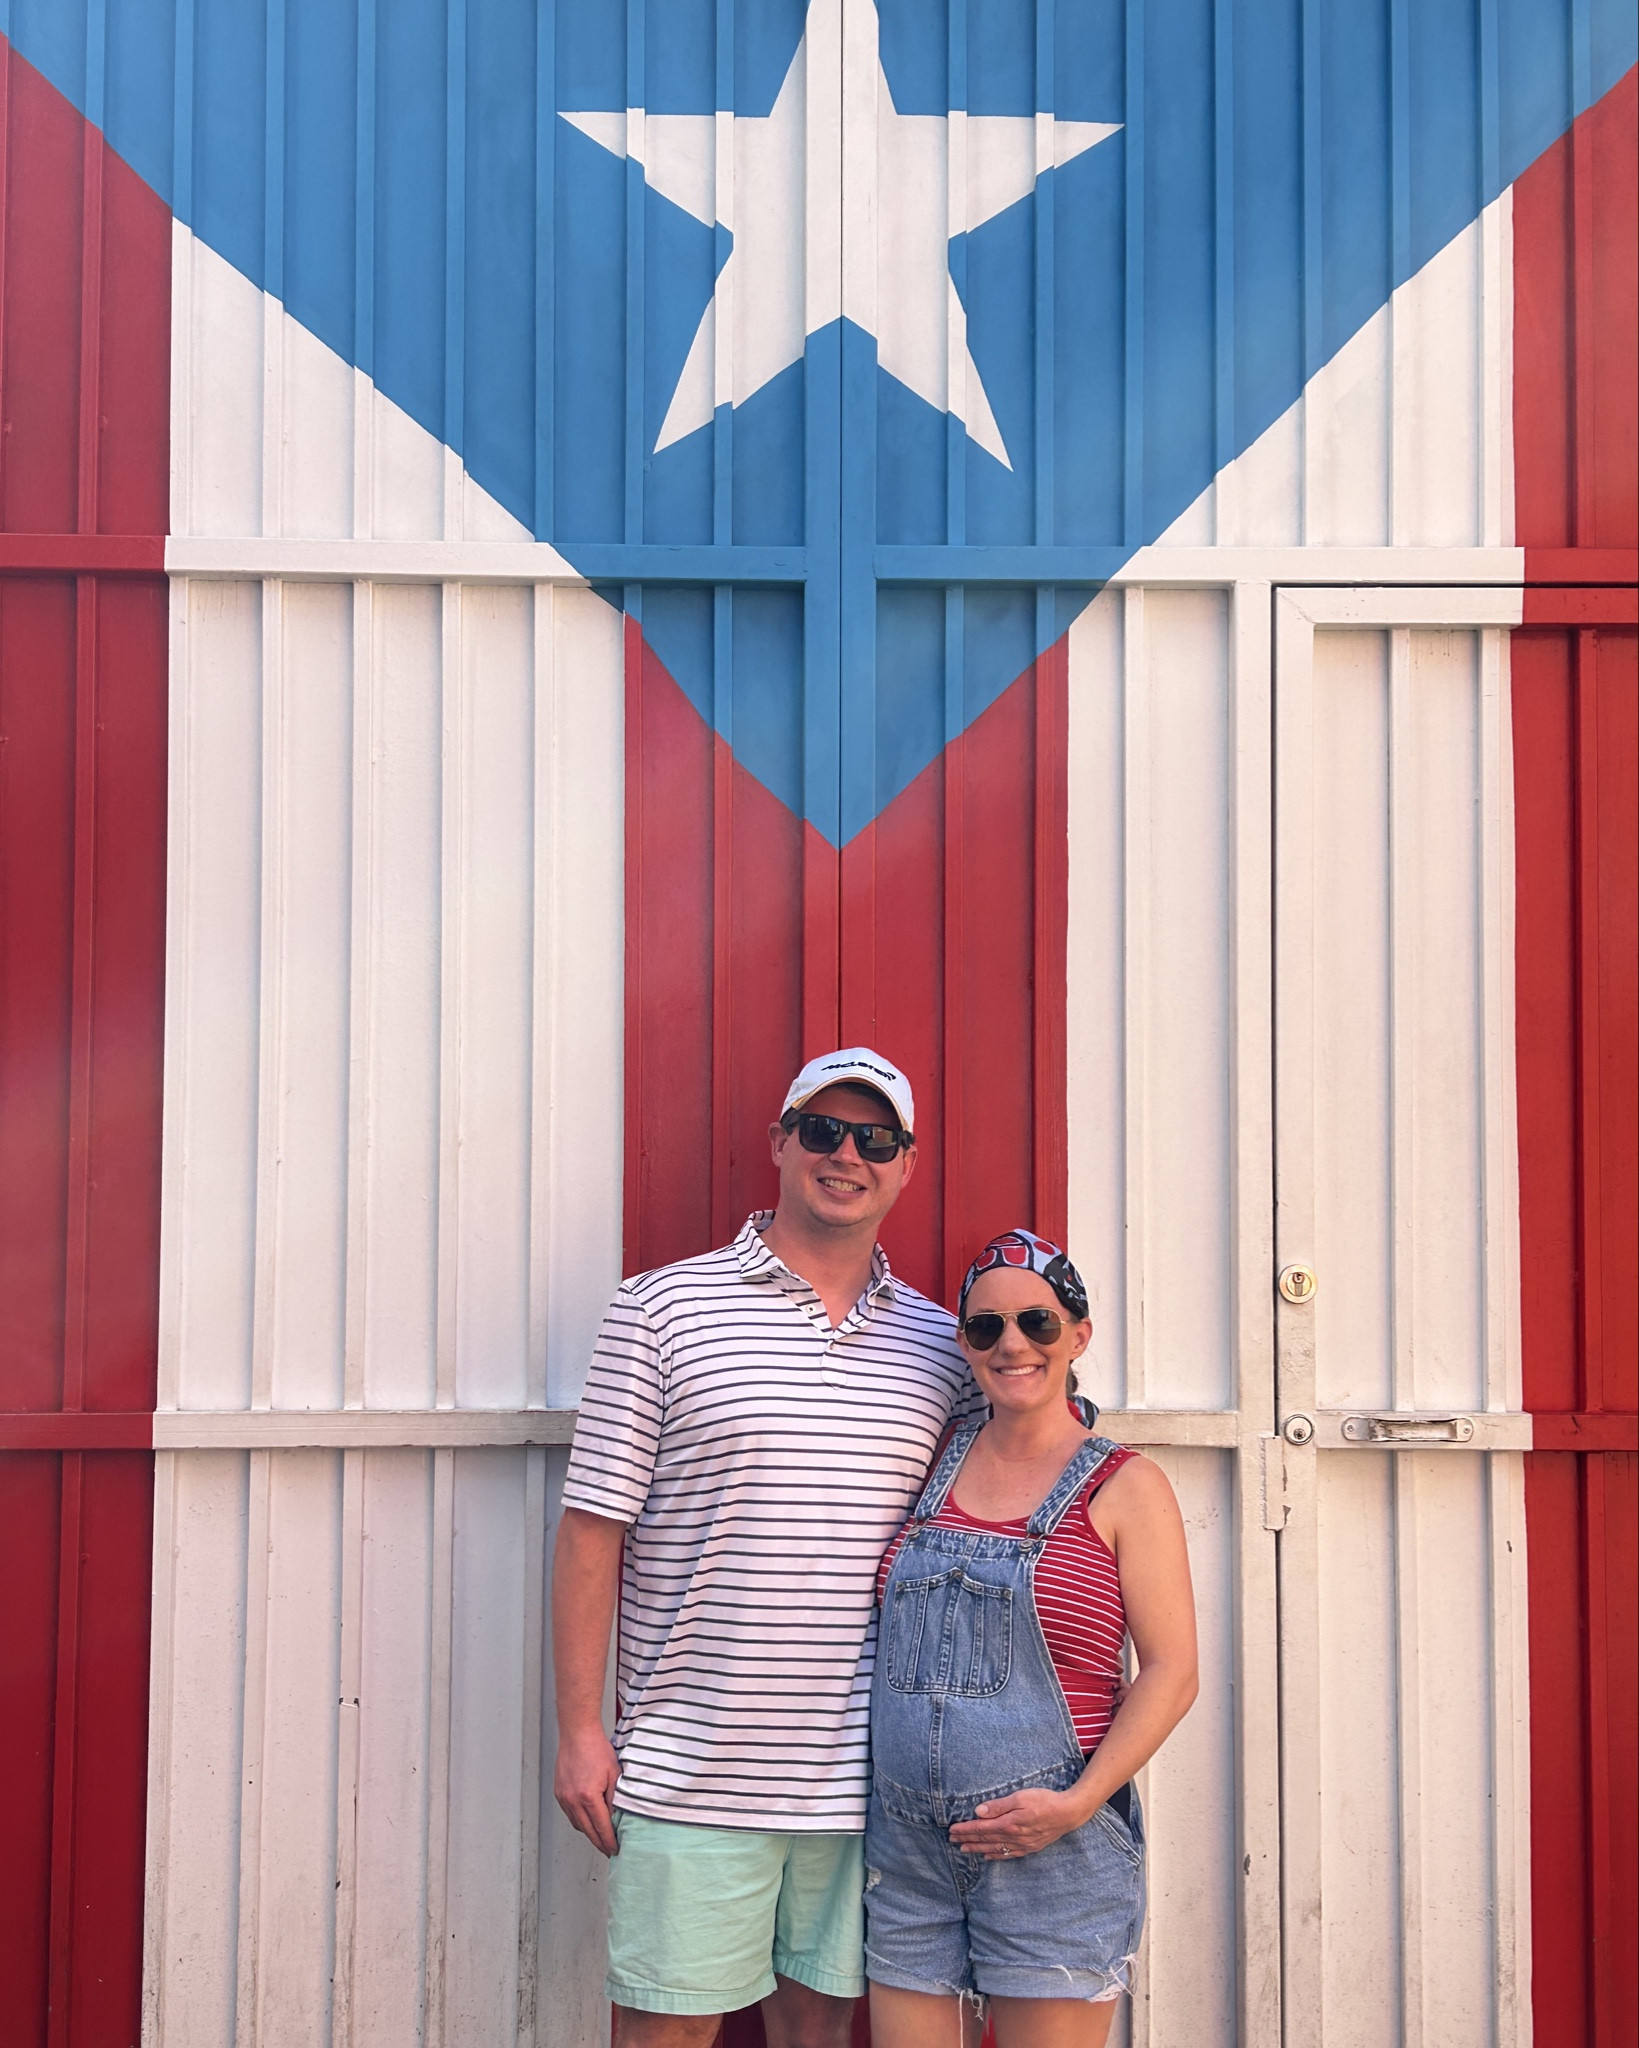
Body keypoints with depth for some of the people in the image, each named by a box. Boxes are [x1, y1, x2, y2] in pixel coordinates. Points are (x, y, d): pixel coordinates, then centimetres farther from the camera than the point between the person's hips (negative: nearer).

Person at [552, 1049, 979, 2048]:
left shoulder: (940, 1345, 7)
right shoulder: (662, 1311, -3)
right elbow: (594, 1528, -4)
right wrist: (580, 1729, -6)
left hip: (862, 1777, 3)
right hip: (691, 1774, -3)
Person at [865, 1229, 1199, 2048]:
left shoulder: (1123, 1486, -3)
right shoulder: (937, 1464, 9)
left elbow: (1171, 1671, -6)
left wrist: (1078, 1803, -15)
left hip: (1051, 1850, -3)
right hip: (905, 1848, 4)